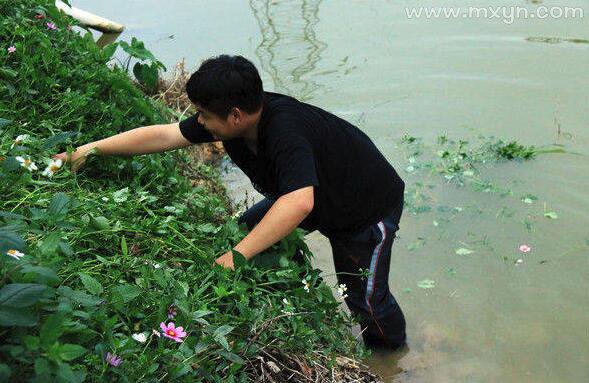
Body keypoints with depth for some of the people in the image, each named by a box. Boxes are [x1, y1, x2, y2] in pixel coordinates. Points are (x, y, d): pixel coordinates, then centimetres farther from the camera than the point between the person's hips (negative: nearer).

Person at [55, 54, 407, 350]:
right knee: (248, 227, 6)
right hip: (307, 195, 8)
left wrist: (239, 254, -50)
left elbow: (299, 202, -54)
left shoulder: (285, 131, -42)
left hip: (369, 207, -7)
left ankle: (389, 350, 35)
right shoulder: (230, 116, -17)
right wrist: (90, 149, -12)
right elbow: (163, 135, -12)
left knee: (365, 297, 2)